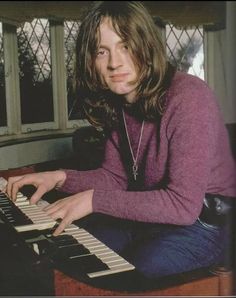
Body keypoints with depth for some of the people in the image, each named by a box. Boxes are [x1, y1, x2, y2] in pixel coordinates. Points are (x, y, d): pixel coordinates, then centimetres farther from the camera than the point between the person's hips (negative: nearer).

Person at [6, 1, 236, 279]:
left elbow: (184, 204, -29)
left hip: (204, 221, -7)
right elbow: (115, 177, 8)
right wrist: (61, 178, -9)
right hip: (154, 214, 7)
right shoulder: (116, 103, 1)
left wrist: (95, 200, -28)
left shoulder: (188, 97, -24)